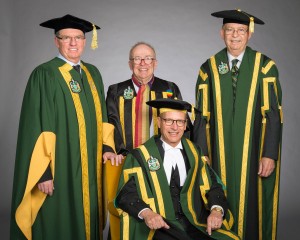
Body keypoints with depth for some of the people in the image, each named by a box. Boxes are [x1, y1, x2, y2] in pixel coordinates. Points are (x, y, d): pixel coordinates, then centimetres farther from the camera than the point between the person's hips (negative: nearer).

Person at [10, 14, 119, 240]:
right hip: (59, 169, -6)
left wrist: (107, 146, 2)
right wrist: (43, 171, -19)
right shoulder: (44, 75, -9)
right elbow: (36, 126, -14)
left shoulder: (93, 74, 11)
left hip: (90, 168, 6)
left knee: (87, 220, 13)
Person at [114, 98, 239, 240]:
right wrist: (146, 213, -24)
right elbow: (126, 193, -5)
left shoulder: (194, 153, 12)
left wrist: (217, 210, -11)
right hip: (159, 226, -3)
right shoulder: (140, 155, 0)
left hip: (195, 224, 3)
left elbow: (212, 186, 10)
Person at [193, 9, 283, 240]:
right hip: (221, 154, 2)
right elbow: (203, 115, 4)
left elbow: (273, 113, -4)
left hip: (254, 154, -1)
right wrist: (202, 154, -1)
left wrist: (270, 154, -11)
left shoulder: (265, 66, -1)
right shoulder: (209, 68, 5)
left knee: (252, 207, 4)